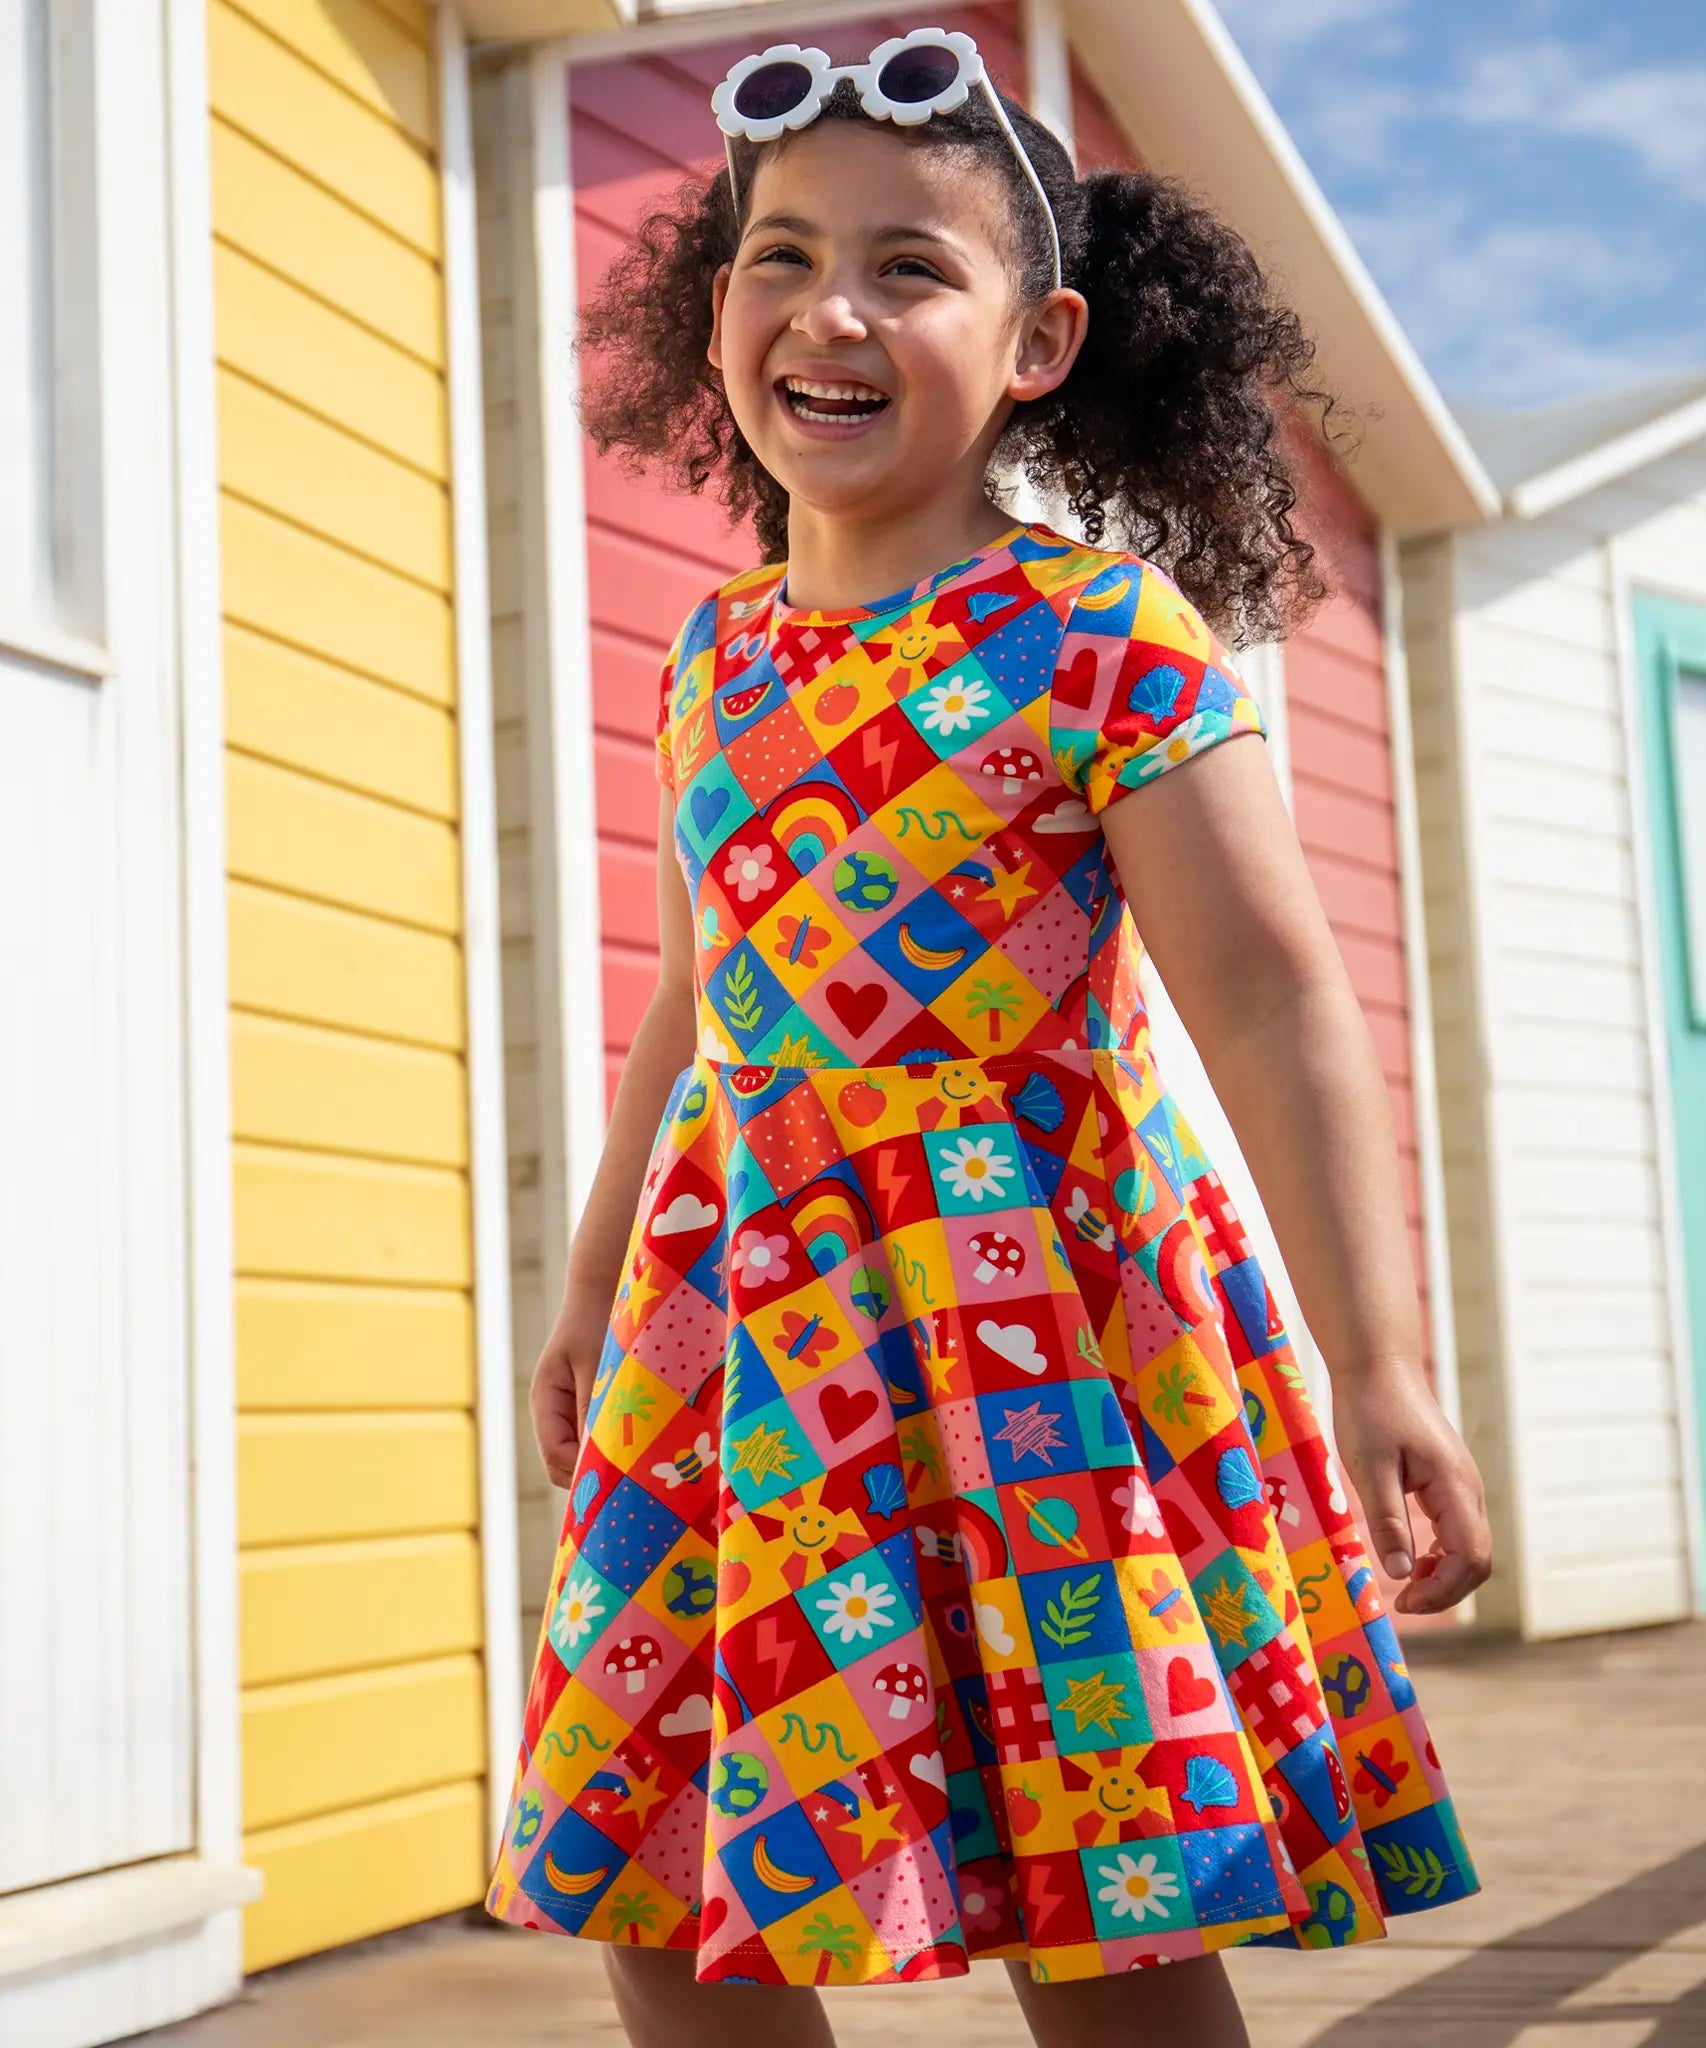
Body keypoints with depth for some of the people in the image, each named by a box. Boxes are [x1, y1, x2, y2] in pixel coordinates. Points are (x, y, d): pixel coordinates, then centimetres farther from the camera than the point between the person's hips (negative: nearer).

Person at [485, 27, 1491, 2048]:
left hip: (1028, 1302, -6)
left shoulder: (1106, 636, -8)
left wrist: (1376, 1364, -19)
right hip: (748, 1307, 6)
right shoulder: (714, 657, 10)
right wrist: (590, 1298, 25)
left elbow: (1274, 1004, -13)